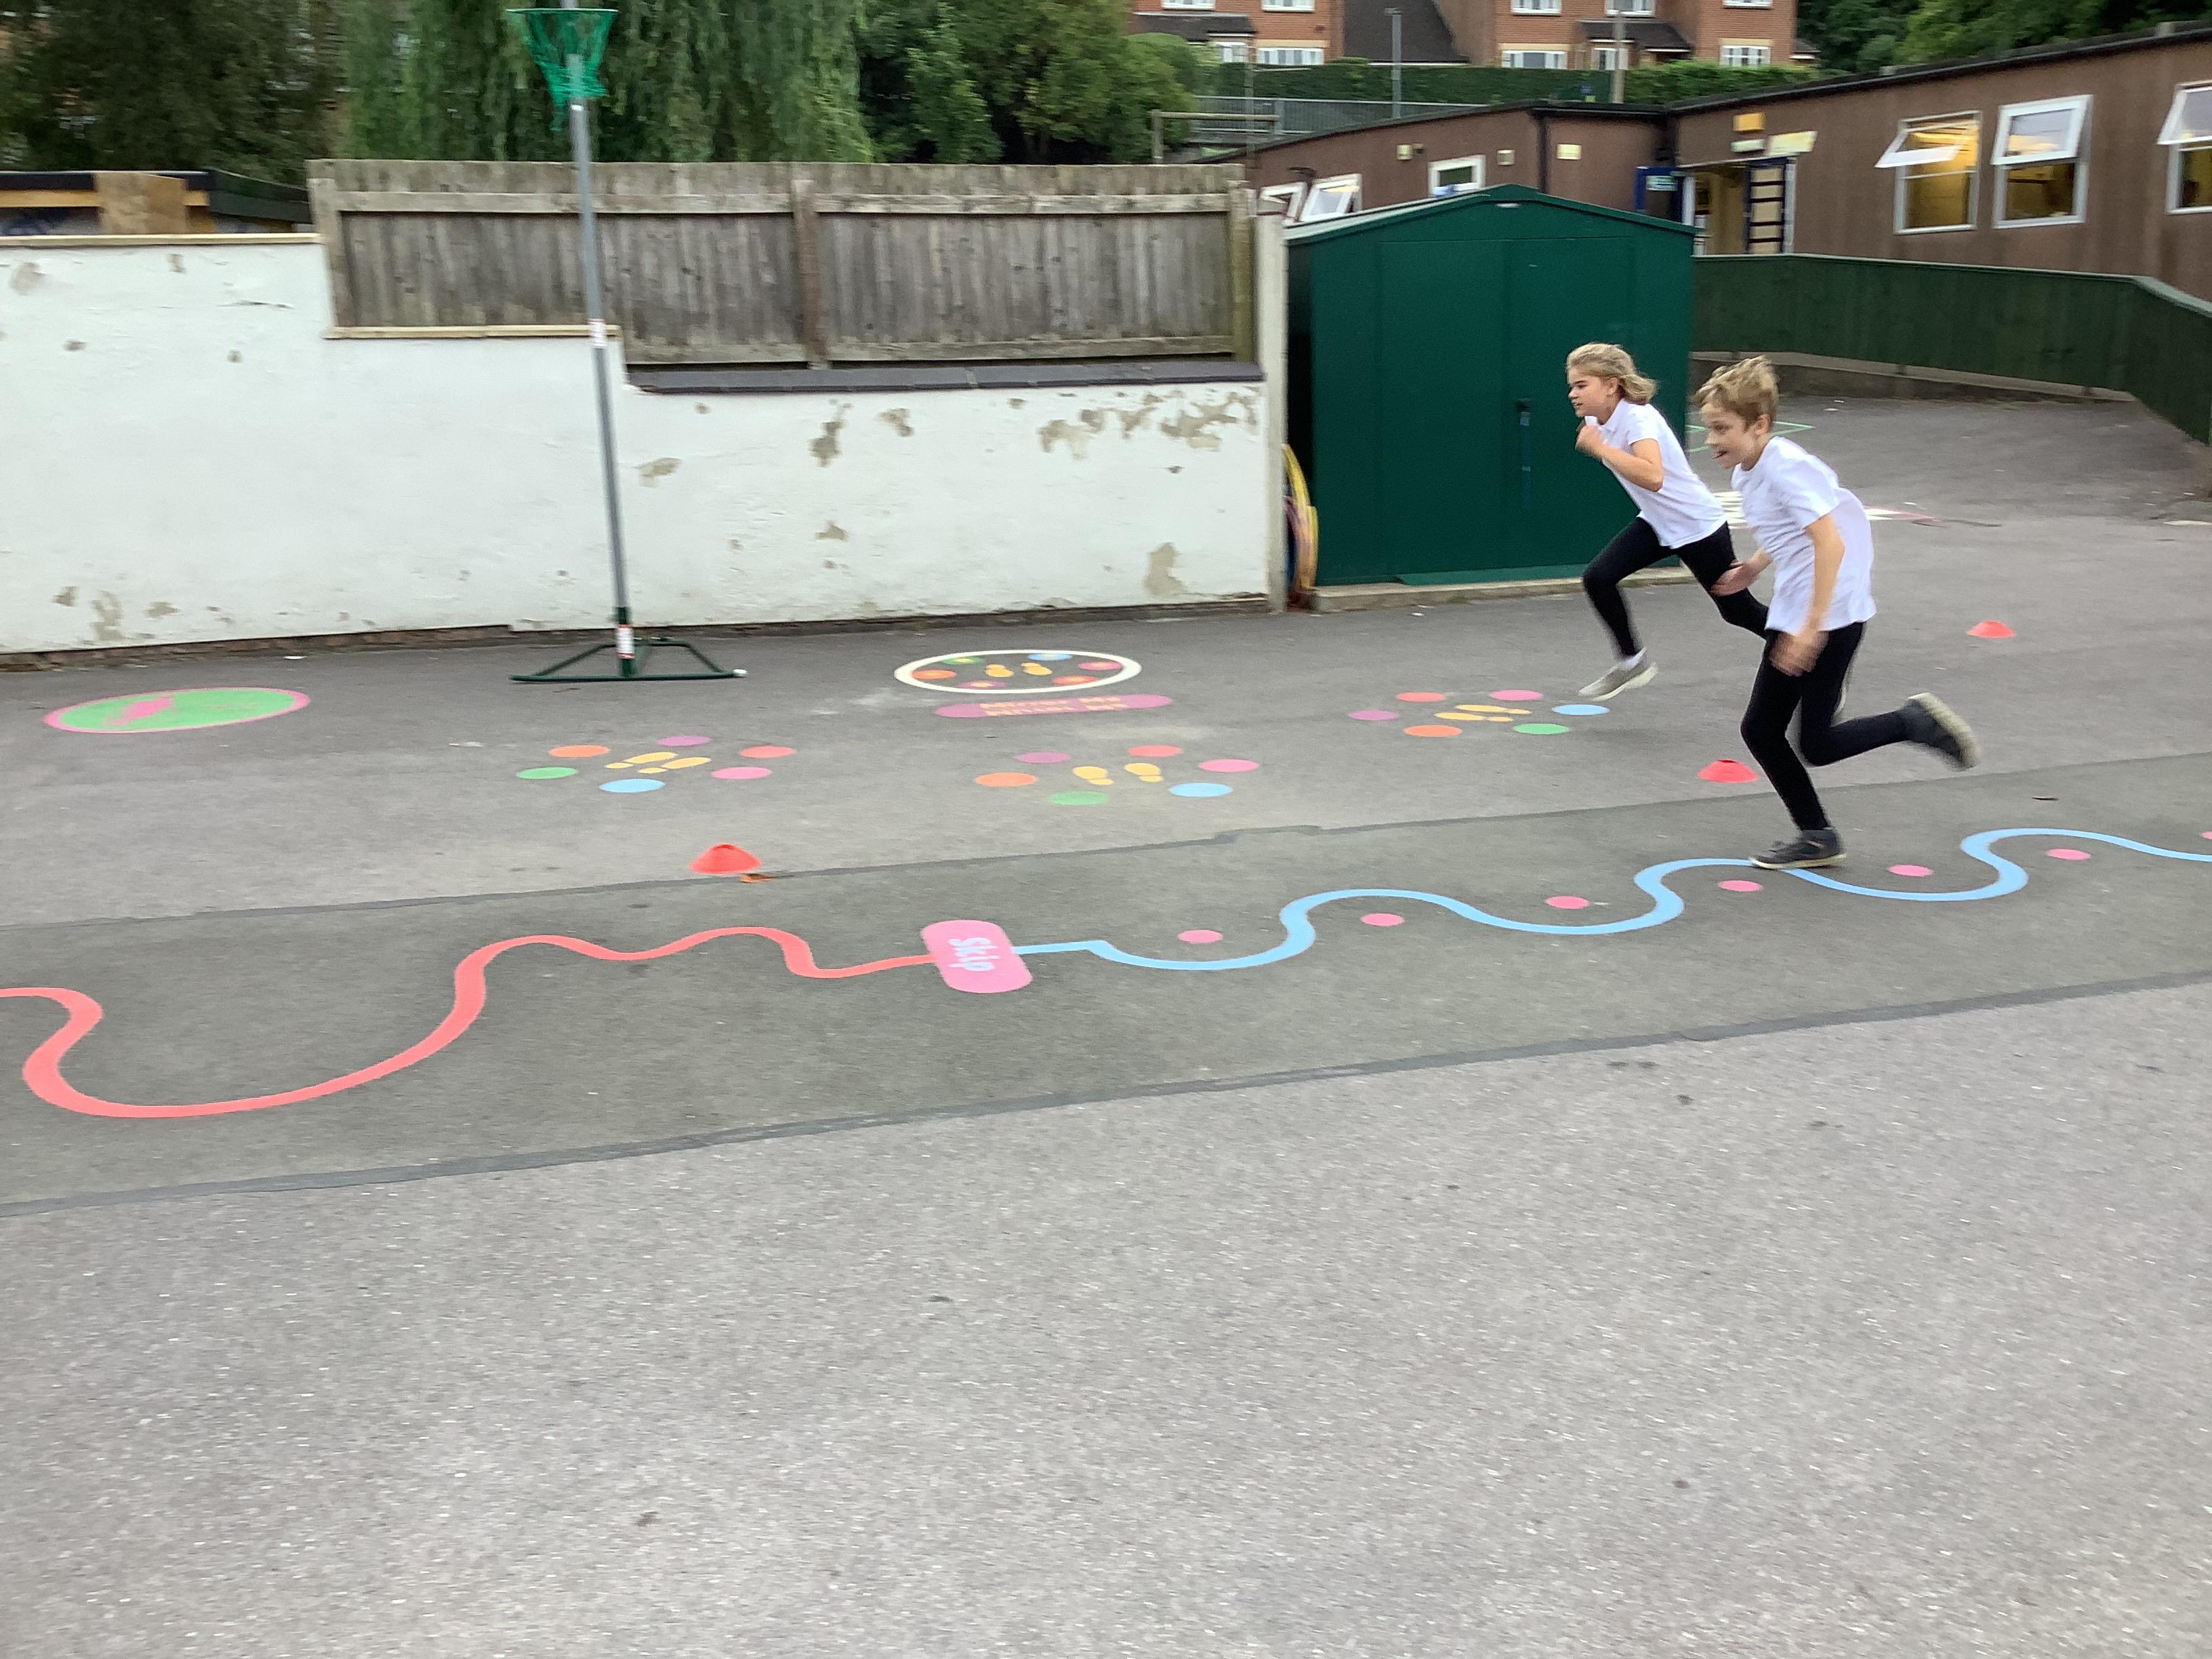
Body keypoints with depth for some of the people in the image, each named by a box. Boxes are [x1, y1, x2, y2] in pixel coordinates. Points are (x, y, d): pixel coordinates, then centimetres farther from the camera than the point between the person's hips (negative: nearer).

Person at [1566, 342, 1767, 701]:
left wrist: (1600, 447, -45)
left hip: (1698, 525, -7)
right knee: (1598, 578, -12)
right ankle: (1632, 661, 5)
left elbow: (1652, 478, -47)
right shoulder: (1597, 419, -5)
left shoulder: (1638, 418, -29)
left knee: (1738, 610, 6)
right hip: (1656, 523, 7)